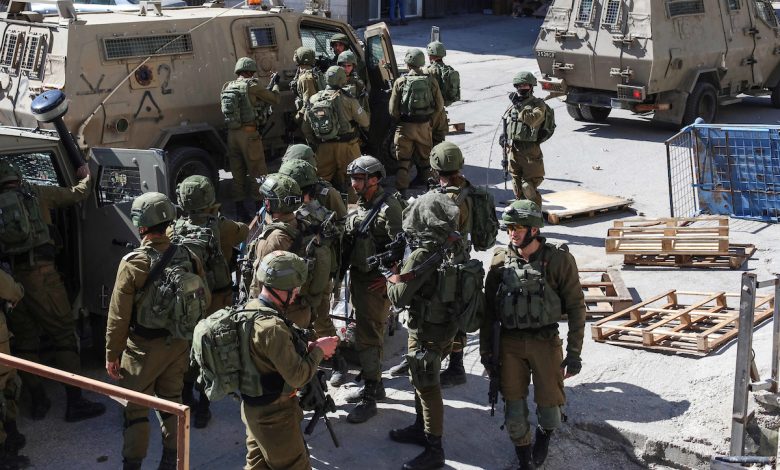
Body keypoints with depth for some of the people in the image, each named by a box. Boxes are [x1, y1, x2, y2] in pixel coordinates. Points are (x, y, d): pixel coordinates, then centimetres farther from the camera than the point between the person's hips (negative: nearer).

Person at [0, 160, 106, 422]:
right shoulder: (36, 194, 7)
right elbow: (77, 194, 15)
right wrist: (86, 177, 33)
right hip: (40, 273, -3)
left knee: (24, 342, 14)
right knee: (64, 336, 3)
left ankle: (38, 402, 19)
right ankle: (75, 403, 1)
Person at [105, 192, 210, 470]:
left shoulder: (133, 263, -19)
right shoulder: (188, 258, -6)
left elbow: (119, 315, -15)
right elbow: (205, 300, 2)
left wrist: (112, 354, -5)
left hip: (144, 348, -5)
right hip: (179, 344, 5)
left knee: (136, 406, 8)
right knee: (172, 400, 18)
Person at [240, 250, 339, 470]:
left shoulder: (251, 308, -3)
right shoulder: (273, 327, -32)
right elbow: (297, 376, -28)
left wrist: (306, 348, -2)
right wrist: (318, 350, -13)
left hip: (253, 407, 9)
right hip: (274, 415, -9)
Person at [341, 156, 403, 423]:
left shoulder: (388, 207, -19)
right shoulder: (361, 205, 10)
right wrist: (347, 271, 9)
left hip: (375, 284, -9)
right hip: (357, 278, 9)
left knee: (368, 339, -6)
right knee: (363, 333, 18)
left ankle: (369, 398, 3)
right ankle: (374, 385, 33)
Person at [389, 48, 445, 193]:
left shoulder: (400, 82, -10)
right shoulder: (431, 81, -5)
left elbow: (393, 110, -7)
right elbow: (440, 106, 1)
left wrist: (400, 121, 10)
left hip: (405, 126, -2)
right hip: (424, 126, 2)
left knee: (403, 158, 5)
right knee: (424, 154, 21)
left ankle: (401, 186, -1)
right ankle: (423, 179, 36)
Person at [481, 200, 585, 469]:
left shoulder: (559, 260, -7)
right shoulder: (501, 261, 0)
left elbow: (576, 307, -4)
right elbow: (488, 310, 7)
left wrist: (574, 353, -6)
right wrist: (485, 351, 6)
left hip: (545, 341, -2)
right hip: (510, 343, 2)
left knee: (549, 409, 0)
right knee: (514, 412, 2)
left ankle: (545, 433, 36)